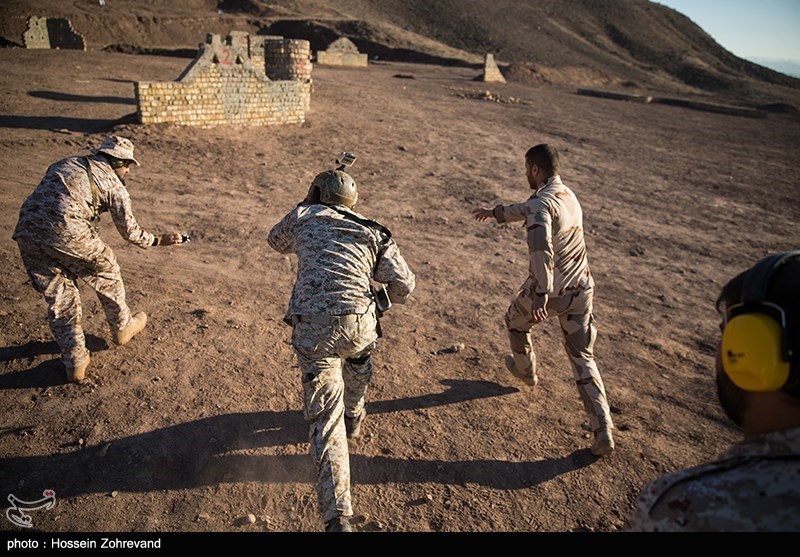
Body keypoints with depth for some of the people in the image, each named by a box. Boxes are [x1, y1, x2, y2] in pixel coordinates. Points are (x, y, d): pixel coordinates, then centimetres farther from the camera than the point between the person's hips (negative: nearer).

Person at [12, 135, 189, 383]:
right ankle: (122, 327, 39)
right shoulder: (112, 182, 8)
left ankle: (75, 362, 22)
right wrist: (160, 240, 23)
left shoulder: (63, 164, 26)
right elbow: (129, 231, 9)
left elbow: (45, 200, 24)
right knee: (106, 273, 21)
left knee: (58, 297, 16)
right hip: (67, 233, -6)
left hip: (26, 234, 6)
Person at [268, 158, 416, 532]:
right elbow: (404, 284, 8)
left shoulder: (303, 217, 14)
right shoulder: (371, 232, 15)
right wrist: (381, 299, 29)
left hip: (312, 327, -1)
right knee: (357, 364, 38)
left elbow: (276, 241, 36)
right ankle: (353, 418, 59)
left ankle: (338, 517, -3)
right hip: (358, 321, 2)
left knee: (325, 419, 1)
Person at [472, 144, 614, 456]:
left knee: (515, 322, 27)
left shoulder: (543, 202, -18)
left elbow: (541, 247, -34)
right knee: (583, 358, 11)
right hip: (581, 289, 7)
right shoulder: (567, 195, 11)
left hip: (547, 290, -7)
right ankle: (604, 432, 5)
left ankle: (525, 371, 52)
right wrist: (494, 212, 39)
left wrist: (541, 294, -37)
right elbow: (527, 210, 27)